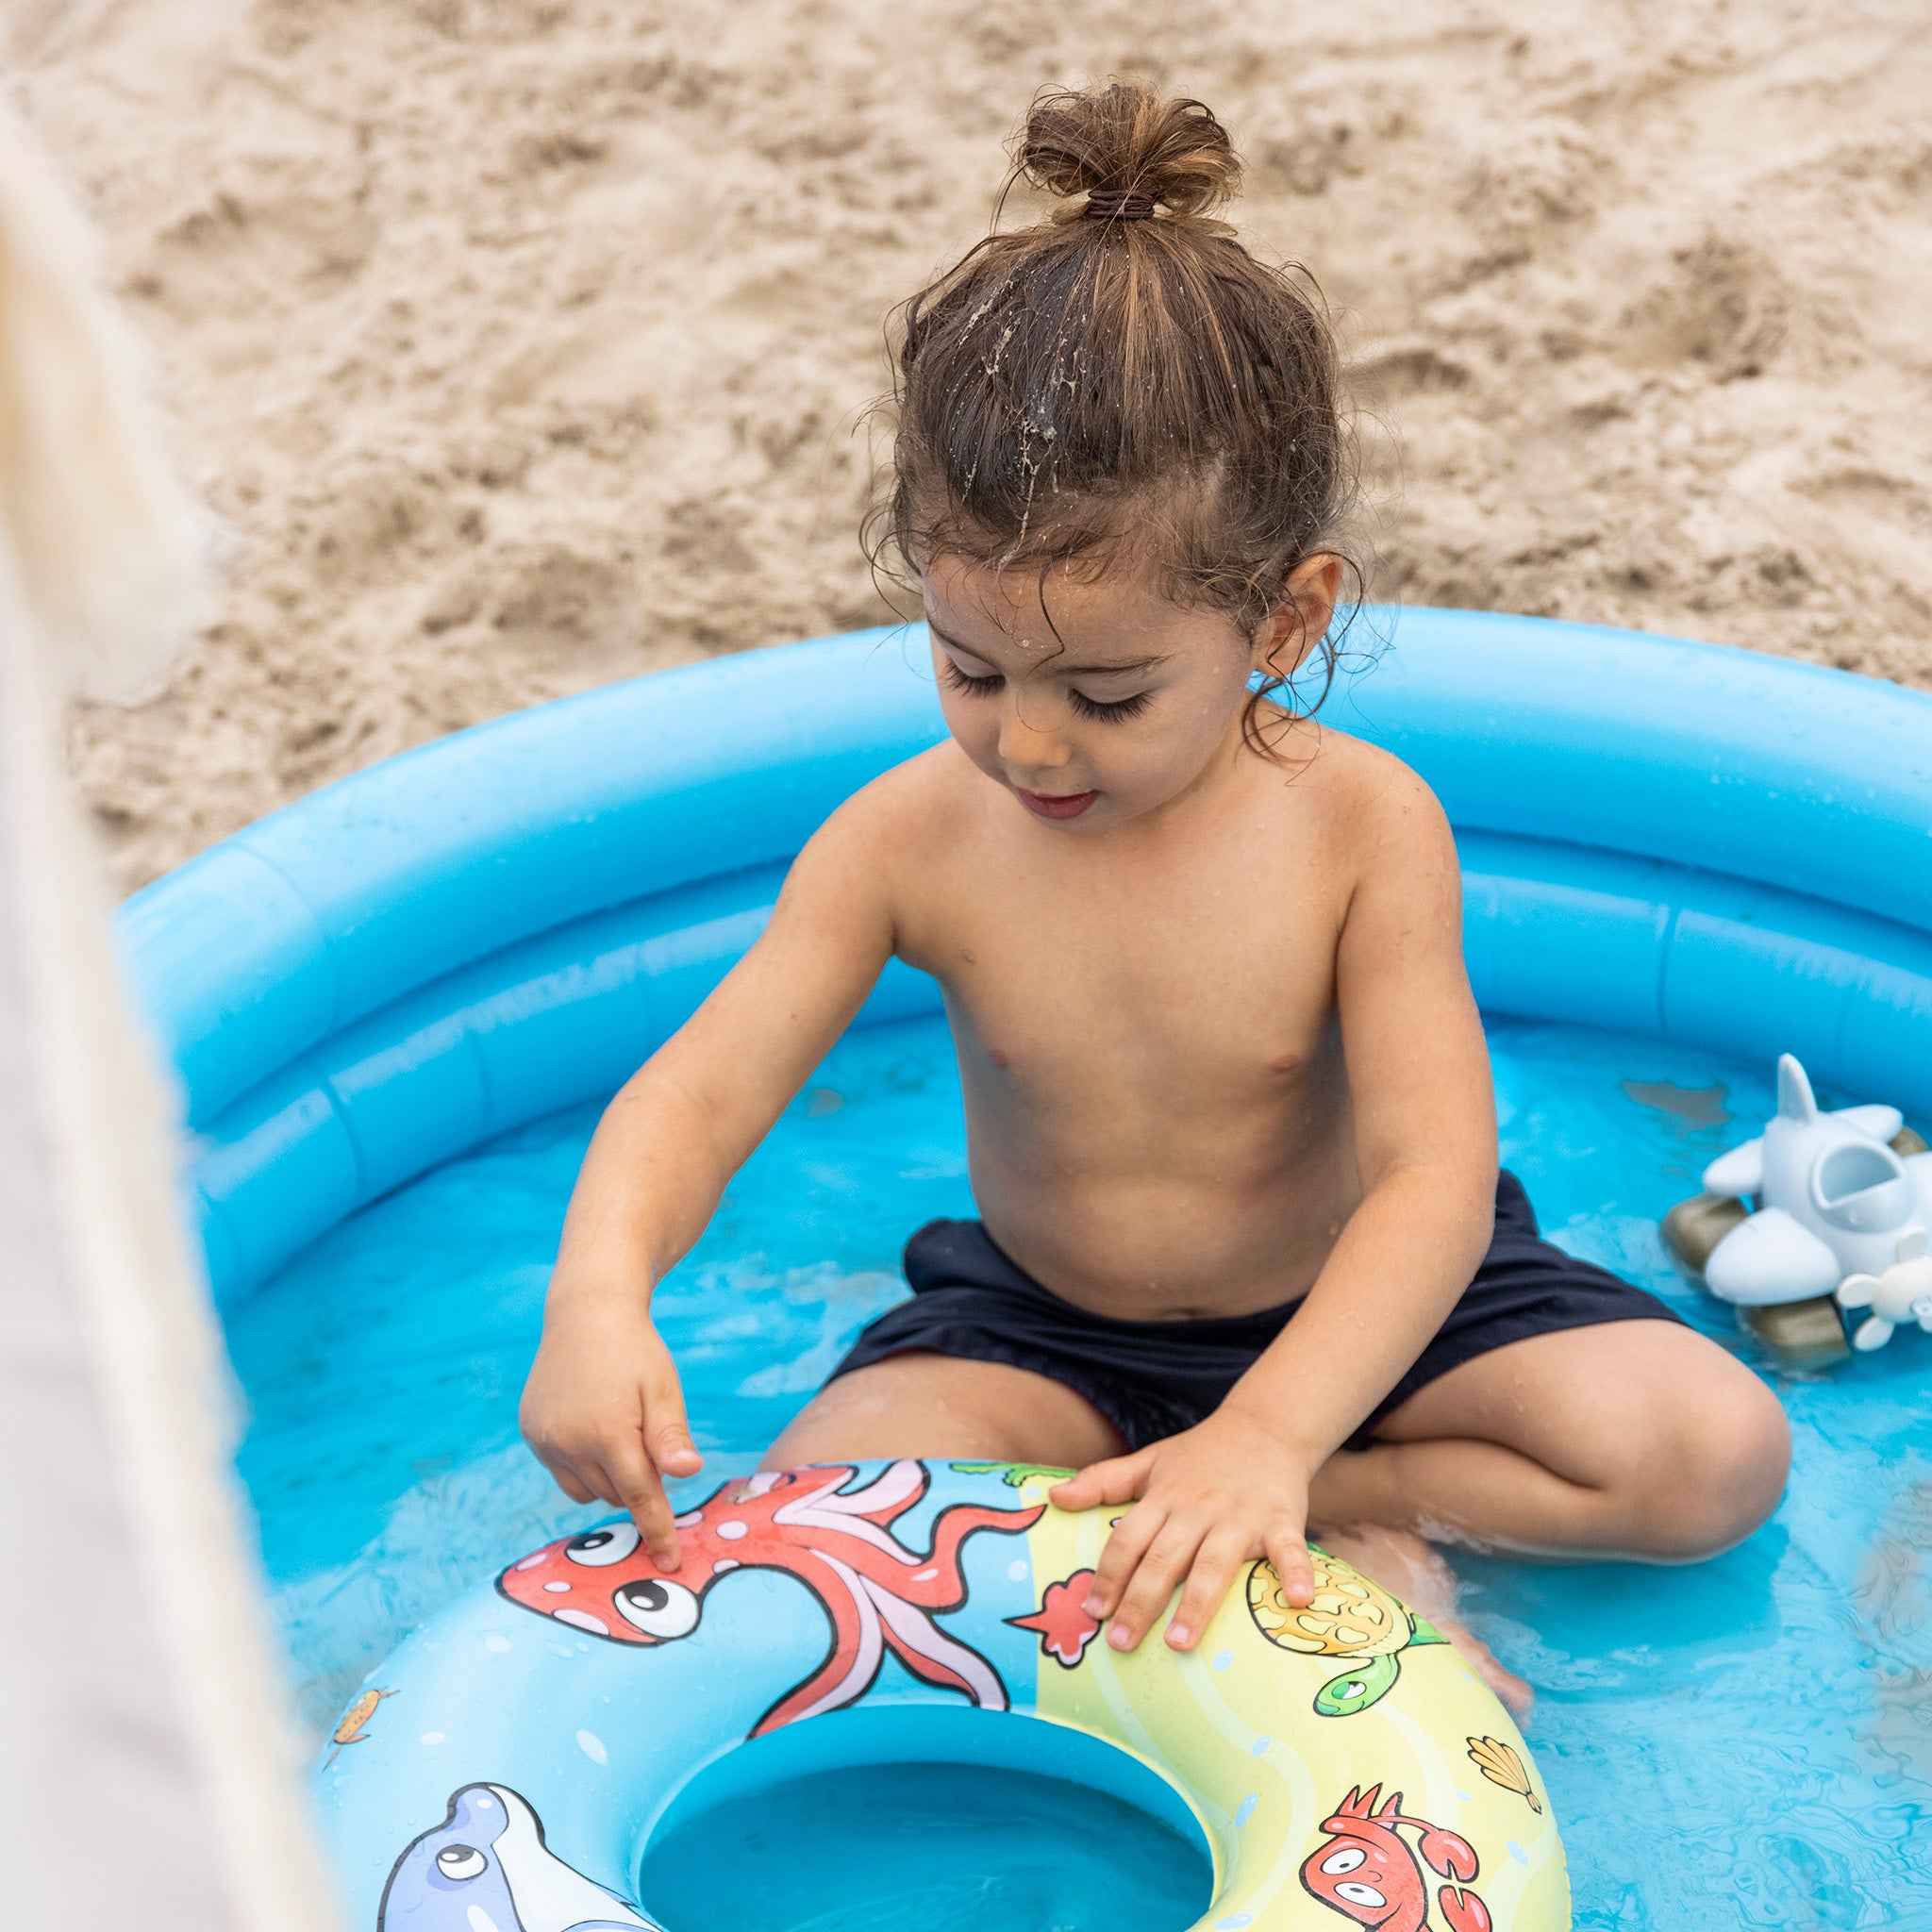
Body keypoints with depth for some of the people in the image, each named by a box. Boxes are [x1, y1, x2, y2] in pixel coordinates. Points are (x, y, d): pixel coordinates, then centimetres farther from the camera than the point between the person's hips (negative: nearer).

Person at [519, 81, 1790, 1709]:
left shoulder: (1362, 825, -24)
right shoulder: (911, 839, -17)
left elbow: (1433, 1177, -28)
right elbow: (698, 1090, -19)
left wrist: (1266, 1437, -43)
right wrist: (600, 1296, -41)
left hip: (1346, 1311, -2)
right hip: (1042, 1330, 2)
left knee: (1716, 1451, -20)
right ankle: (1357, 1543, -19)